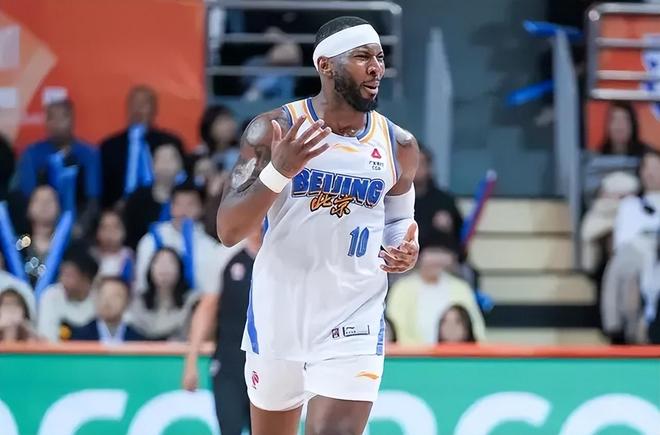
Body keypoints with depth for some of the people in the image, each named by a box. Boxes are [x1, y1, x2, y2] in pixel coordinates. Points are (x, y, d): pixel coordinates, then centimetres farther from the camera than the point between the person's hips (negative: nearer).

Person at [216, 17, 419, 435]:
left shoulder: (399, 146, 2)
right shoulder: (274, 130, -7)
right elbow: (228, 231, -11)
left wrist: (405, 252, -5)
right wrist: (277, 172, -27)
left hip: (354, 320, 0)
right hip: (278, 313, 0)